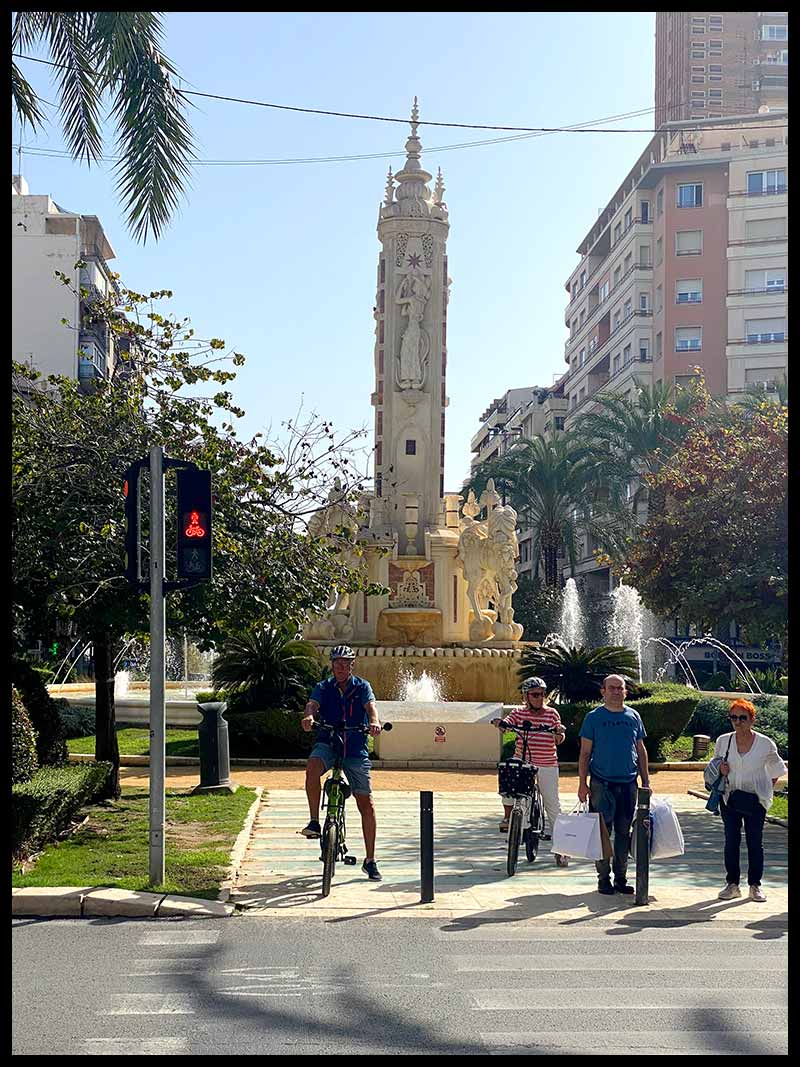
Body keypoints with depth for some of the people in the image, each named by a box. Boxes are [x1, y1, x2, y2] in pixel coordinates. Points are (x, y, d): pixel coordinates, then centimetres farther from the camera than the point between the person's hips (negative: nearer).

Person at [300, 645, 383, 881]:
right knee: (312, 767, -36)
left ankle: (370, 861, 9)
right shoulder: (323, 687, 4)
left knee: (366, 804, -1)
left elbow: (370, 705, -17)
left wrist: (374, 721, -40)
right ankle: (314, 822, -23)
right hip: (328, 744, 0)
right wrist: (308, 717, -39)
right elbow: (313, 704, -15)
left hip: (356, 749, 0)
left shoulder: (362, 687, 2)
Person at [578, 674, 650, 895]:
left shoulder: (633, 717, 10)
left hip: (628, 783, 3)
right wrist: (582, 784, -5)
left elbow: (641, 751, 16)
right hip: (601, 783, -3)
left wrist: (646, 781, 11)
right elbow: (585, 753, 1)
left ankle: (621, 878, 16)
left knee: (624, 833, 7)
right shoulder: (594, 717, 0)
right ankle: (604, 878, 8)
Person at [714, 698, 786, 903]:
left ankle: (755, 885, 13)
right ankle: (732, 884, 11)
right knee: (731, 841, 2)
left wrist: (766, 789, 2)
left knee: (755, 842, 2)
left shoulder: (765, 744, -5)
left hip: (755, 800, -2)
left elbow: (777, 770, 9)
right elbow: (716, 765, 16)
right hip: (730, 799, 2)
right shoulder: (723, 741, 0)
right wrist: (720, 769, -6)